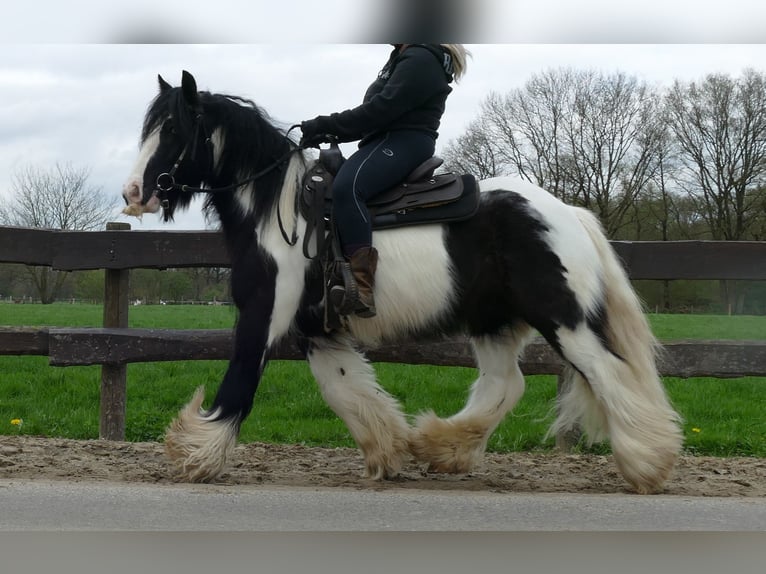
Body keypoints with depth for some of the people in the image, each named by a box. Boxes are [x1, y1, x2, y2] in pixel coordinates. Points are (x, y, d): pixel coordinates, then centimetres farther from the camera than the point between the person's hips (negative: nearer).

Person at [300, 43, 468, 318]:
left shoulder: (420, 60, -9)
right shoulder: (402, 59, 25)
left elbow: (380, 110, -18)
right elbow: (376, 110, 21)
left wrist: (325, 125, -16)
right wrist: (330, 133, 8)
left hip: (406, 142, -12)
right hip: (386, 140, 12)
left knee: (346, 187, -34)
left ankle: (362, 288, -43)